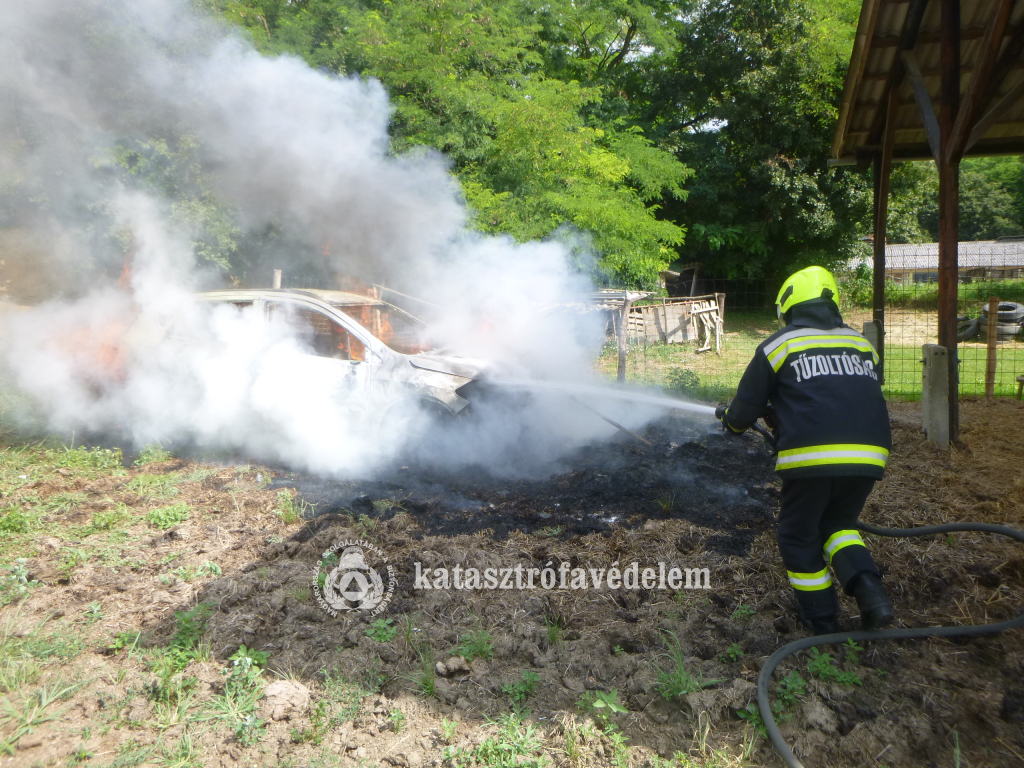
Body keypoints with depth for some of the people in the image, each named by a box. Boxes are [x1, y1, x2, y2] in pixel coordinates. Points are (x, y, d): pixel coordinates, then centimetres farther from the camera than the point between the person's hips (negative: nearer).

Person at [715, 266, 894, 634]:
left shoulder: (779, 345, 5)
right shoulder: (863, 345, 19)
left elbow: (746, 408, 7)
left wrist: (730, 419, 32)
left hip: (811, 457, -5)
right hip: (868, 456, 5)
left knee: (800, 538, 17)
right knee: (838, 524, 28)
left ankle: (822, 623, 24)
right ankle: (869, 590, 6)